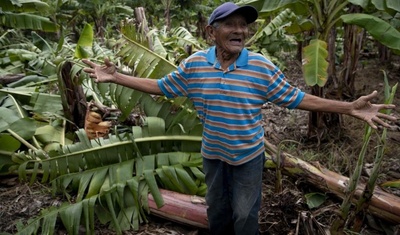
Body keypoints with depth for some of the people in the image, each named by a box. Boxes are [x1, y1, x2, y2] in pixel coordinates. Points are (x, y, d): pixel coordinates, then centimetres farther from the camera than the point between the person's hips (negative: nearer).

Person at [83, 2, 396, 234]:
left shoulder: (262, 67, -17)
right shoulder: (193, 65, -11)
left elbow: (296, 98, -11)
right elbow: (161, 87, 0)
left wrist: (350, 108, -17)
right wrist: (116, 77, -3)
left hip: (248, 155, -2)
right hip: (213, 153, 3)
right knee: (216, 208, 22)